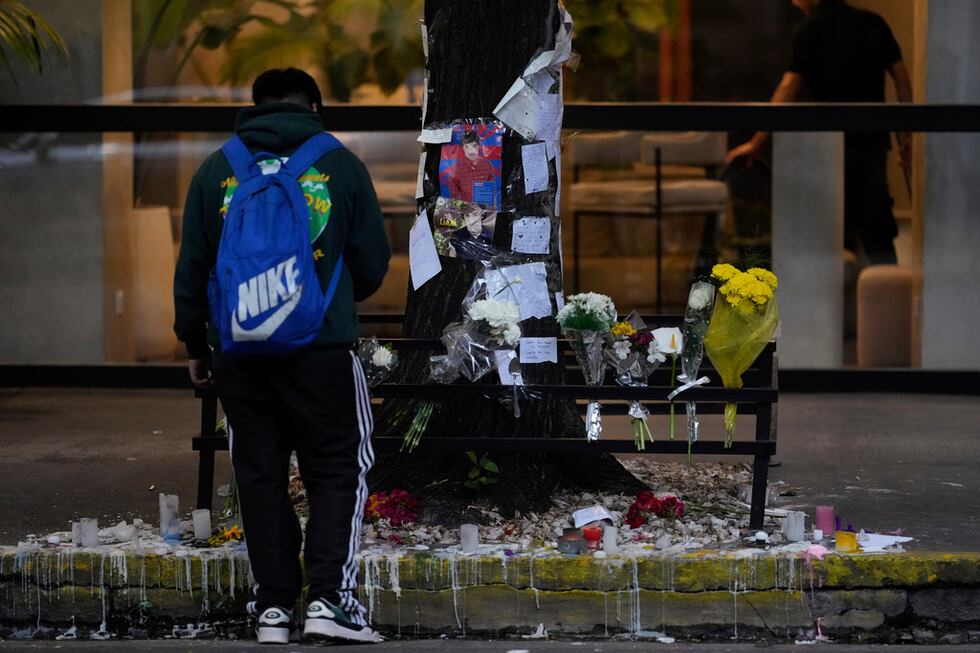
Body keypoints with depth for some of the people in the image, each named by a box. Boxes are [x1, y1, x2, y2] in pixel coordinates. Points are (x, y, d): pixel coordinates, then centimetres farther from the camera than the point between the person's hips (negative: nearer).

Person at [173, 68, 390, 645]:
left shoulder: (217, 170, 7)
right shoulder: (341, 165, 2)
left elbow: (192, 268, 10)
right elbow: (373, 266, 6)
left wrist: (196, 343, 19)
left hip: (238, 352, 2)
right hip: (322, 349, -2)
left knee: (261, 475, 9)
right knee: (338, 472, 4)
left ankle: (275, 606, 9)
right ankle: (330, 597, -8)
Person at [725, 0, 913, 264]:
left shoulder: (810, 31, -6)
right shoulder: (873, 23, 8)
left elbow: (789, 87, -14)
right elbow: (901, 75, 6)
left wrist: (758, 141, -14)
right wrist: (906, 135, 10)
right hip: (874, 138, 4)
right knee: (877, 229, 10)